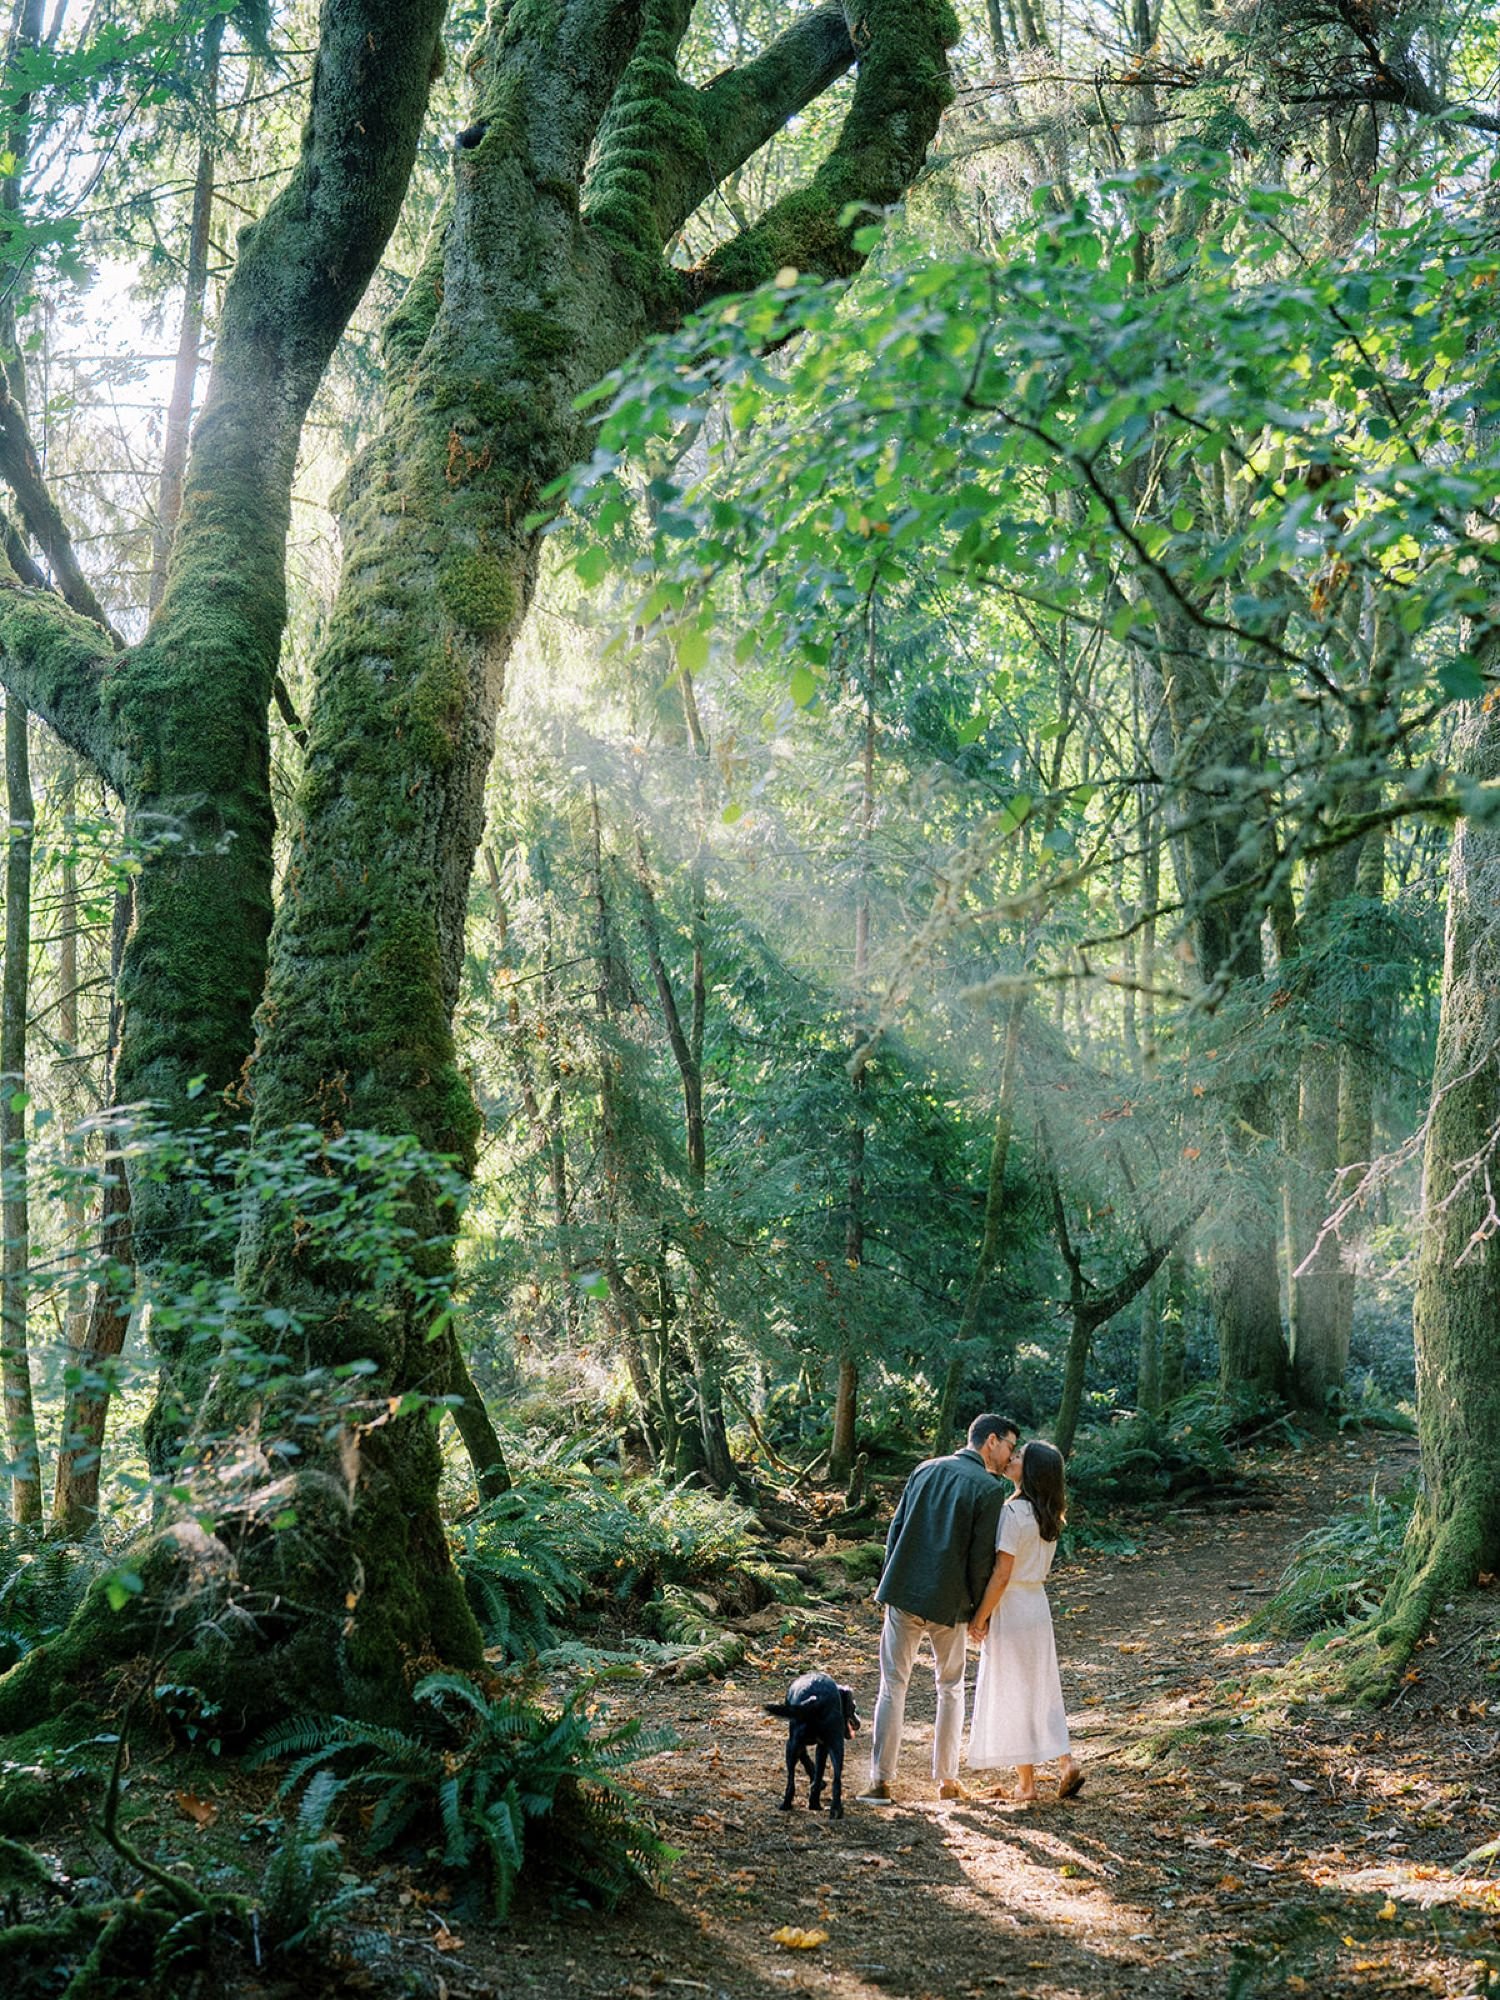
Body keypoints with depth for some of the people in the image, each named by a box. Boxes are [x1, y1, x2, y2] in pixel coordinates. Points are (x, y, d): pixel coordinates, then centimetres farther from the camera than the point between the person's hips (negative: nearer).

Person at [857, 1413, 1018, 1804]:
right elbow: (981, 1557, -9)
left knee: (893, 1687, 8)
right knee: (950, 1689, 16)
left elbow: (896, 1529, 9)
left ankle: (881, 1782, 5)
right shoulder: (989, 1488, -8)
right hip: (949, 1603, -3)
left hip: (903, 1594, 3)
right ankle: (947, 1780, 19)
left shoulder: (925, 1470, 8)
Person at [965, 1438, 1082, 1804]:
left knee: (1012, 1694, 3)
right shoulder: (1049, 1515, 5)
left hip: (1011, 1610, -8)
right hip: (1038, 1606, 8)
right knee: (1040, 1690, 17)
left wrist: (979, 1619, -13)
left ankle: (1026, 1785, 10)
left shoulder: (1014, 1512, -21)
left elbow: (1001, 1574, -21)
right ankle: (1066, 1764, 14)